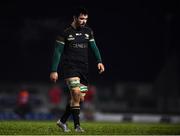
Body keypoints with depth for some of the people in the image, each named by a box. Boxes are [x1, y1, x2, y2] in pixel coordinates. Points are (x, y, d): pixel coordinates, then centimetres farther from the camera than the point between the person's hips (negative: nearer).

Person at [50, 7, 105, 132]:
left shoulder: (88, 31, 11)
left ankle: (62, 121, 22)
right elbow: (58, 51, -3)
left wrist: (99, 61, 0)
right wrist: (54, 71, -7)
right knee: (76, 94, -20)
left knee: (80, 98, 4)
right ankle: (77, 126, -15)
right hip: (69, 67, -6)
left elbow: (93, 46, 17)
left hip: (83, 69, 6)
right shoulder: (65, 32, -4)